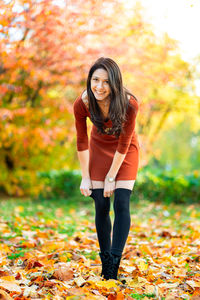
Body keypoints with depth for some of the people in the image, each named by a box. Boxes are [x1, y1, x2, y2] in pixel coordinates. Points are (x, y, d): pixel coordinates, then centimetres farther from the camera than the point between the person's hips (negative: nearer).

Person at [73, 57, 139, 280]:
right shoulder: (82, 104, -25)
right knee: (101, 207, -2)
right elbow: (82, 142, -11)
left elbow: (123, 144, -21)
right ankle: (105, 262, 11)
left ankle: (115, 264, -11)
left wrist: (111, 178, -16)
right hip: (99, 149, 2)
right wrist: (85, 177, -7)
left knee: (121, 203, -13)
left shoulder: (129, 104, -32)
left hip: (125, 151, -2)